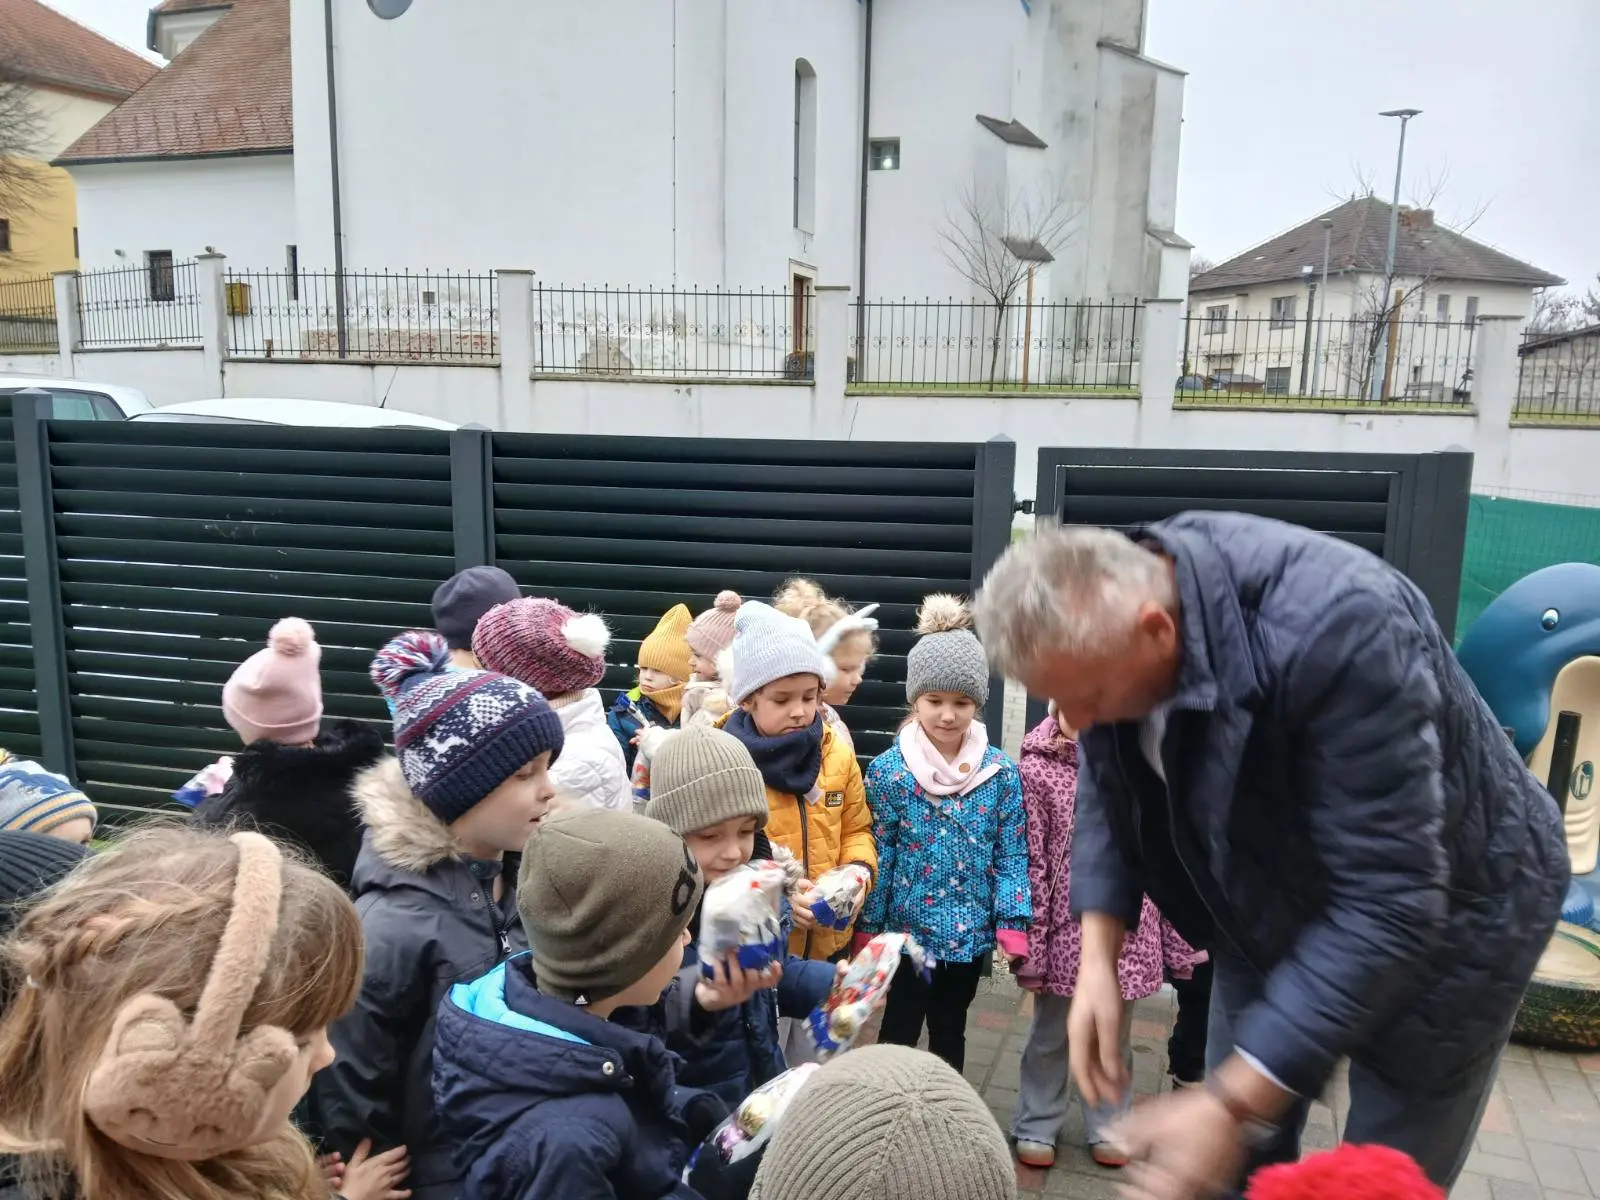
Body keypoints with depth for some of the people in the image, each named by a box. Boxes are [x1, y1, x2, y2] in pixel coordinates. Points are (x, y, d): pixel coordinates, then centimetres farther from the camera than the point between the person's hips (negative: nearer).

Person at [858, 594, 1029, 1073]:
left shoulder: (1000, 771, -5)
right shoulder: (889, 769, -10)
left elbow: (1012, 854, -1)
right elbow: (877, 854, -6)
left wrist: (1012, 924, -7)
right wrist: (867, 929, -4)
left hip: (970, 933, 2)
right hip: (907, 930, -2)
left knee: (950, 1033, 19)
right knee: (898, 1036, 8)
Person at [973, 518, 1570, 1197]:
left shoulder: (1332, 629, -38)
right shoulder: (1104, 619, -18)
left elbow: (1389, 904, -36)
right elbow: (1109, 795, -3)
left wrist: (1233, 1102, -36)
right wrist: (1097, 960, -13)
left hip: (1443, 917, -5)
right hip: (1274, 907, 5)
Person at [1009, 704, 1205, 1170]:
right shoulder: (1038, 767, -11)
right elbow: (1030, 863, -10)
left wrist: (1177, 938, 3)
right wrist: (1030, 946, -11)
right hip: (1067, 929, -2)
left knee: (1115, 1036, 19)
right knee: (1050, 1034, 16)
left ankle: (1107, 1125, 39)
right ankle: (1037, 1125, 35)